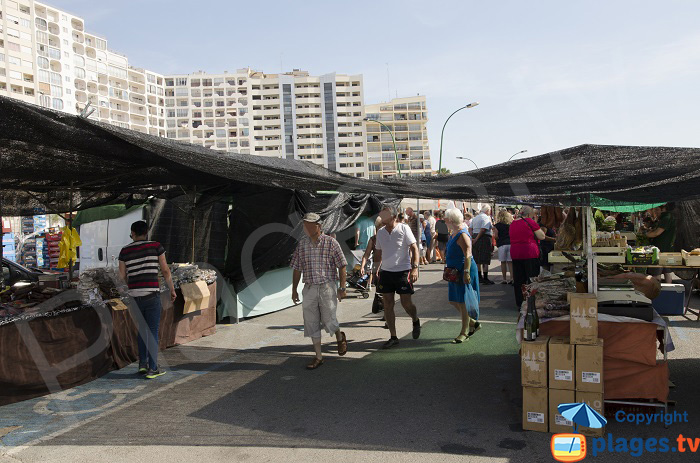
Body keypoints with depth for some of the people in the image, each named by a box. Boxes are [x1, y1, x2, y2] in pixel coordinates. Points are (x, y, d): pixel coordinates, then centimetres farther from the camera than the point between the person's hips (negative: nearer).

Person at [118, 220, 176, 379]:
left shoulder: (124, 251, 7)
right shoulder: (156, 246, 0)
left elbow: (122, 276, 9)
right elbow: (166, 271, 1)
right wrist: (172, 290, 12)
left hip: (135, 296, 3)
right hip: (152, 295, -3)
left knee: (142, 330, 19)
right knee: (153, 331, 2)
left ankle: (142, 364, 19)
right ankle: (152, 369, 4)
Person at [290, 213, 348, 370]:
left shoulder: (331, 243, -5)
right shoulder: (302, 244, 6)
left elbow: (342, 266, -2)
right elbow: (297, 268, 12)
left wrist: (342, 288, -6)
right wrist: (294, 289, 10)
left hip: (327, 287, -4)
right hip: (309, 288, 4)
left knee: (329, 321, -3)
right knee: (311, 324, 5)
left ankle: (340, 337, 32)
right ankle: (318, 357, 17)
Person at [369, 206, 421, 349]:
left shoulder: (404, 229, -6)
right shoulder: (380, 232, 8)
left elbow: (414, 248, -8)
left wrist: (415, 268, -18)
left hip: (403, 271, -5)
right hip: (385, 272, 5)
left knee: (406, 303, -2)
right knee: (388, 305, 3)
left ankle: (416, 322, 32)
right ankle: (393, 337, 13)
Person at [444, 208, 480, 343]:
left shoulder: (462, 235, -17)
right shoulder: (454, 233, 13)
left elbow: (467, 255, -24)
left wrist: (466, 272, -29)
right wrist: (448, 262, 24)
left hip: (463, 271, -10)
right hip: (455, 272, 10)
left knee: (463, 302, -1)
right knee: (453, 301, 13)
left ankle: (464, 333, 9)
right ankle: (473, 323, 27)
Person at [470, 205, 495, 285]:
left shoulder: (475, 218, 16)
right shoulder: (486, 218, -9)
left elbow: (470, 229, 10)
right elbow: (483, 229, -19)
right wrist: (476, 239, -15)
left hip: (476, 238, 8)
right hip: (485, 239, -8)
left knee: (478, 260, 14)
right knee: (485, 260, -4)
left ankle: (480, 277, 21)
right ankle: (485, 278, -4)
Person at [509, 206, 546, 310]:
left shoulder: (513, 223, 13)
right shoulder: (530, 222, -6)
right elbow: (542, 236, -3)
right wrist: (535, 223, 5)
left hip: (515, 254, 6)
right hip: (530, 254, -6)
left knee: (518, 280, 8)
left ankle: (520, 304, 12)